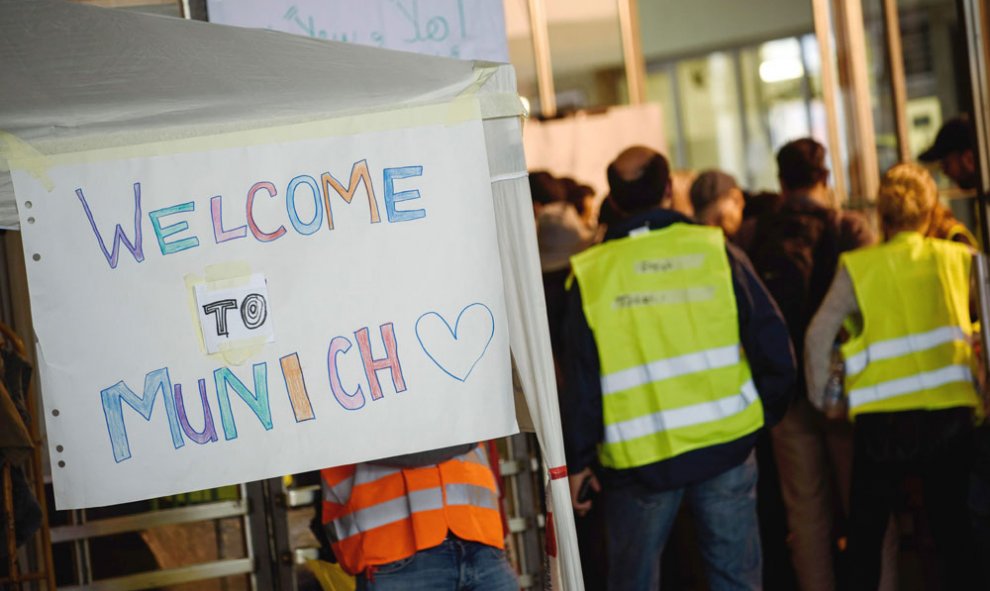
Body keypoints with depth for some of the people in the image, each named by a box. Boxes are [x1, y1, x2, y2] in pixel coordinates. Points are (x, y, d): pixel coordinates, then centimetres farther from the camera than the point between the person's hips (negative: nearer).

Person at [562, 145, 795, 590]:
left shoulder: (590, 274, -4)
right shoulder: (714, 249, -2)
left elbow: (580, 381, -4)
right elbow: (772, 342, -2)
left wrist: (577, 462, 5)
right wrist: (766, 413, 12)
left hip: (638, 458, -1)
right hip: (726, 442, 1)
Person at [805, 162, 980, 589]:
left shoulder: (858, 268, -3)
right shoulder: (958, 259, 4)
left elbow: (819, 336, -7)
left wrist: (821, 397, 4)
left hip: (882, 417, -2)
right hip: (950, 411, 2)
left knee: (865, 534, 11)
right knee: (952, 530, 12)